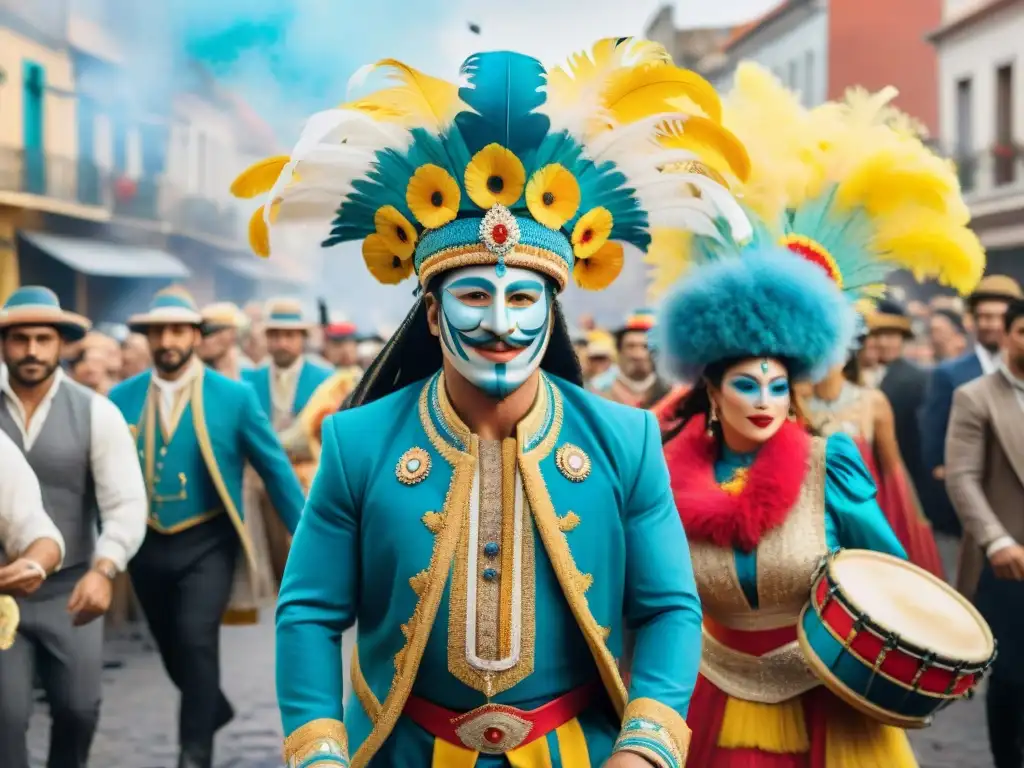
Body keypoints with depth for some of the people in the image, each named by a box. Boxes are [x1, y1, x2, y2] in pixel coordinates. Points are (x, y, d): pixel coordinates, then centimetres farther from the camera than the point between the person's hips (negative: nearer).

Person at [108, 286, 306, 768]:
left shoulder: (234, 396, -8)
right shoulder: (121, 398, -1)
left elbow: (275, 468, -2)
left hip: (206, 543, -4)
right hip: (146, 544, 4)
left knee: (196, 639, -18)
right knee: (172, 647, 17)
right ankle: (212, 707, 46)